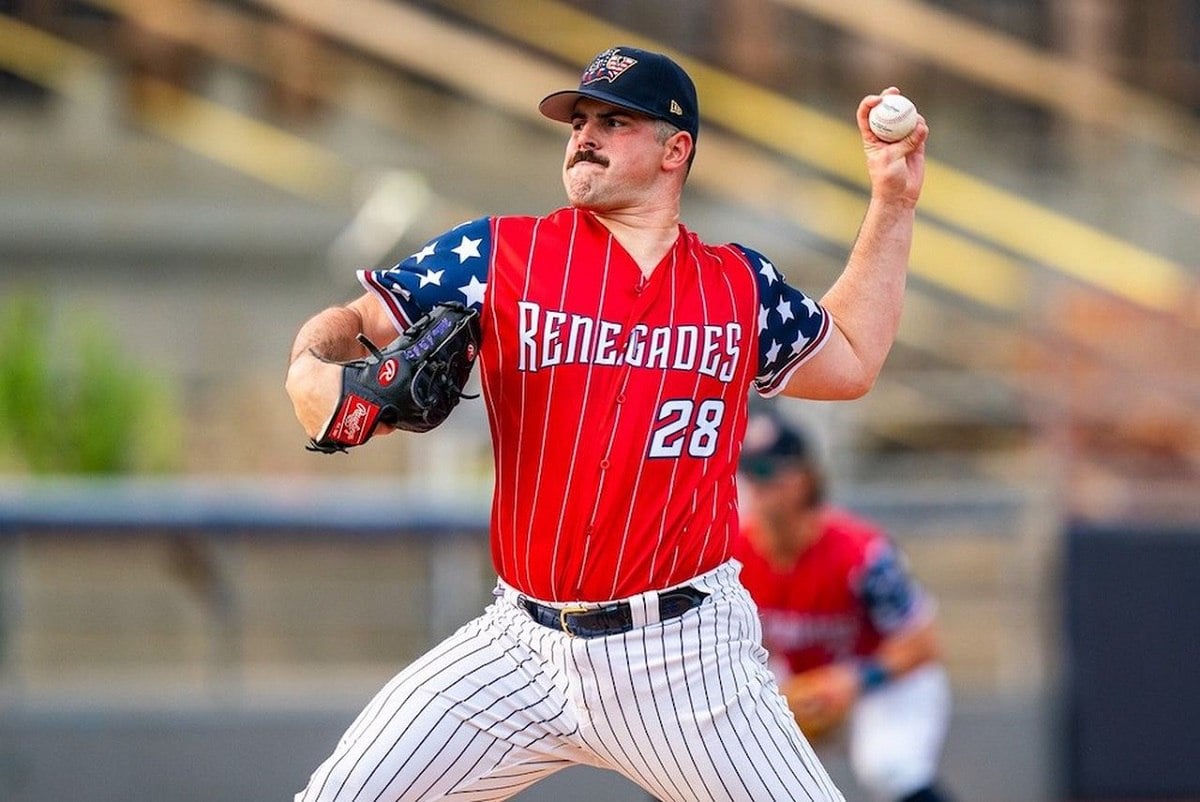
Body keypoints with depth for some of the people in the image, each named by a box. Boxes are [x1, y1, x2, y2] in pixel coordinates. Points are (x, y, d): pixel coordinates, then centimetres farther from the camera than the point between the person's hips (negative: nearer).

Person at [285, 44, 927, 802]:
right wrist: (312, 371, -23)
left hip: (686, 655, 0)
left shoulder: (742, 285, 9)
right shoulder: (499, 254, 1)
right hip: (523, 646, 0)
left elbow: (850, 362, 23)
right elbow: (354, 321, 1)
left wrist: (893, 203, 19)